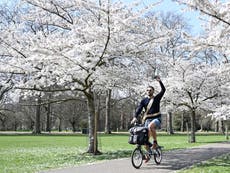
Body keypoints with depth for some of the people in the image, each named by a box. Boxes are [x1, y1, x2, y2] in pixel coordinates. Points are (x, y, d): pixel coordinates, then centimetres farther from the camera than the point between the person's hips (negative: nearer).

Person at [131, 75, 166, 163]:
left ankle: (155, 142, -17)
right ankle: (148, 154, 16)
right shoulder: (144, 100, 10)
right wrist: (135, 117, -18)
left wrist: (160, 81, -20)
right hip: (148, 119, 4)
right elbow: (139, 109, -2)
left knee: (151, 126, -37)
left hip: (157, 118, -3)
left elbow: (163, 90, -7)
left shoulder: (157, 98, 5)